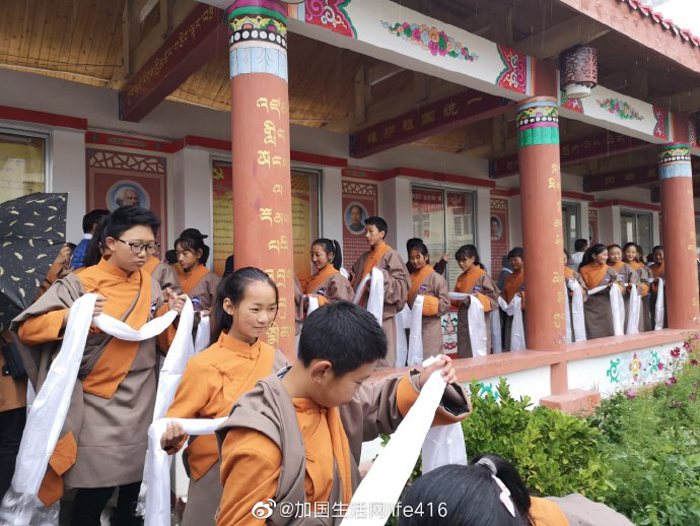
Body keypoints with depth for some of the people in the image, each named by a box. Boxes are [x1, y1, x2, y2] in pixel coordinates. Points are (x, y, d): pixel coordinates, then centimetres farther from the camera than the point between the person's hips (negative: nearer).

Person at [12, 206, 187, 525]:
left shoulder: (150, 285, 4)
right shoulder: (80, 285, -11)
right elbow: (26, 329, -14)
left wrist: (170, 313, -7)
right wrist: (70, 316, -31)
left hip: (141, 403, 5)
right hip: (99, 406, -4)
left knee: (136, 486, 15)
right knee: (93, 497, 2)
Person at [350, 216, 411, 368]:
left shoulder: (391, 255, -4)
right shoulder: (364, 258, 16)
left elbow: (403, 283, -11)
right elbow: (357, 284, 22)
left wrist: (382, 275, -21)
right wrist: (352, 280, 3)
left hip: (381, 312, -7)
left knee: (382, 359, -3)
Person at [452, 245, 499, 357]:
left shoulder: (483, 276, -7)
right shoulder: (461, 278, 12)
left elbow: (494, 300, -10)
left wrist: (480, 297, -27)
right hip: (463, 323, 6)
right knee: (463, 356, 9)